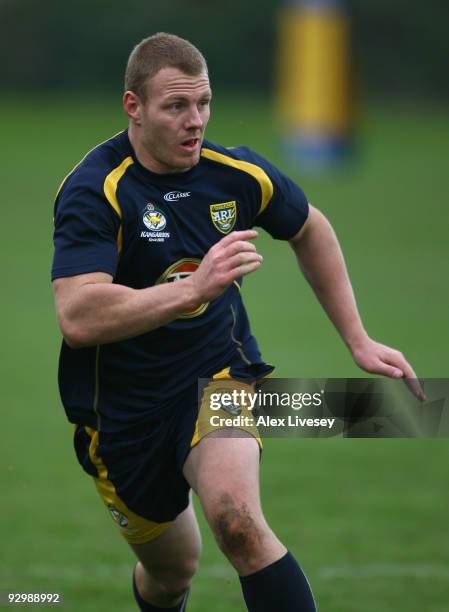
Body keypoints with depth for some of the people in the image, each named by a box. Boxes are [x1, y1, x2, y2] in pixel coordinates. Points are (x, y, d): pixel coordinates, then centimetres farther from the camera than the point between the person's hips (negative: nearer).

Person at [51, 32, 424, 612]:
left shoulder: (236, 173, -7)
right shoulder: (94, 190, -21)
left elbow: (309, 229, 15)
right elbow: (77, 319, -34)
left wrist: (358, 341, 12)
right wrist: (194, 289, -43)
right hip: (123, 406, -1)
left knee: (237, 521, -28)